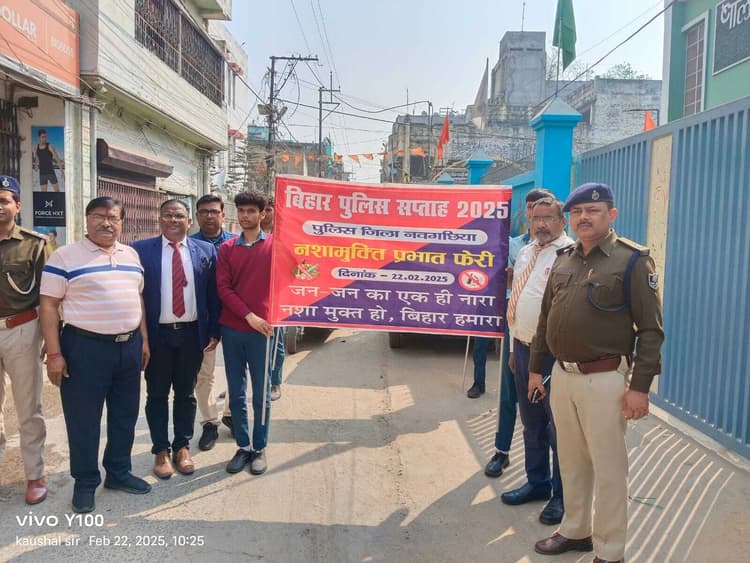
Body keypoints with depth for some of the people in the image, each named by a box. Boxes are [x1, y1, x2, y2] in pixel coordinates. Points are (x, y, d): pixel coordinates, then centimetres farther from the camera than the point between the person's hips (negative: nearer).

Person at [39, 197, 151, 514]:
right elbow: (49, 306, -8)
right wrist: (54, 354, -13)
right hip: (85, 347, -5)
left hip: (129, 345, 5)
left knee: (125, 415, 15)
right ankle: (85, 482, 23)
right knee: (83, 419, 6)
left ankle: (119, 473, 31)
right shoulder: (65, 256, -7)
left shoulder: (131, 256, 10)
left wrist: (143, 339, 10)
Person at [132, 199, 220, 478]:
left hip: (192, 333, 1)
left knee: (186, 394, 13)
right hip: (156, 334, -1)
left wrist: (214, 331, 1)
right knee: (157, 395, 10)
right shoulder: (141, 250, -2)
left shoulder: (206, 251, 2)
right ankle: (161, 450, 26)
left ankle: (182, 447, 28)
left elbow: (213, 294, 4)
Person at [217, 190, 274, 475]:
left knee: (261, 393, 5)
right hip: (231, 328, 3)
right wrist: (249, 316, -11)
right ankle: (243, 447, 21)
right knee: (236, 393, 9)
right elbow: (223, 288, 0)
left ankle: (260, 448, 18)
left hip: (261, 328, -3)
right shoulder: (227, 249, 8)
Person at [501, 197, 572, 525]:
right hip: (523, 348, 8)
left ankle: (563, 495, 21)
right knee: (532, 423, 19)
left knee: (559, 425, 3)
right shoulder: (525, 253, 13)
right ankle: (537, 483, 36)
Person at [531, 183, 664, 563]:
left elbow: (650, 329, -11)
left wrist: (640, 386, -15)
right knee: (571, 462, 18)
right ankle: (575, 530, 36)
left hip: (604, 380, -6)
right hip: (562, 376, 6)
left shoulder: (632, 261, -8)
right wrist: (536, 368, 15)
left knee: (607, 468, 6)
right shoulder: (563, 261, 10)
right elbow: (545, 319, 15)